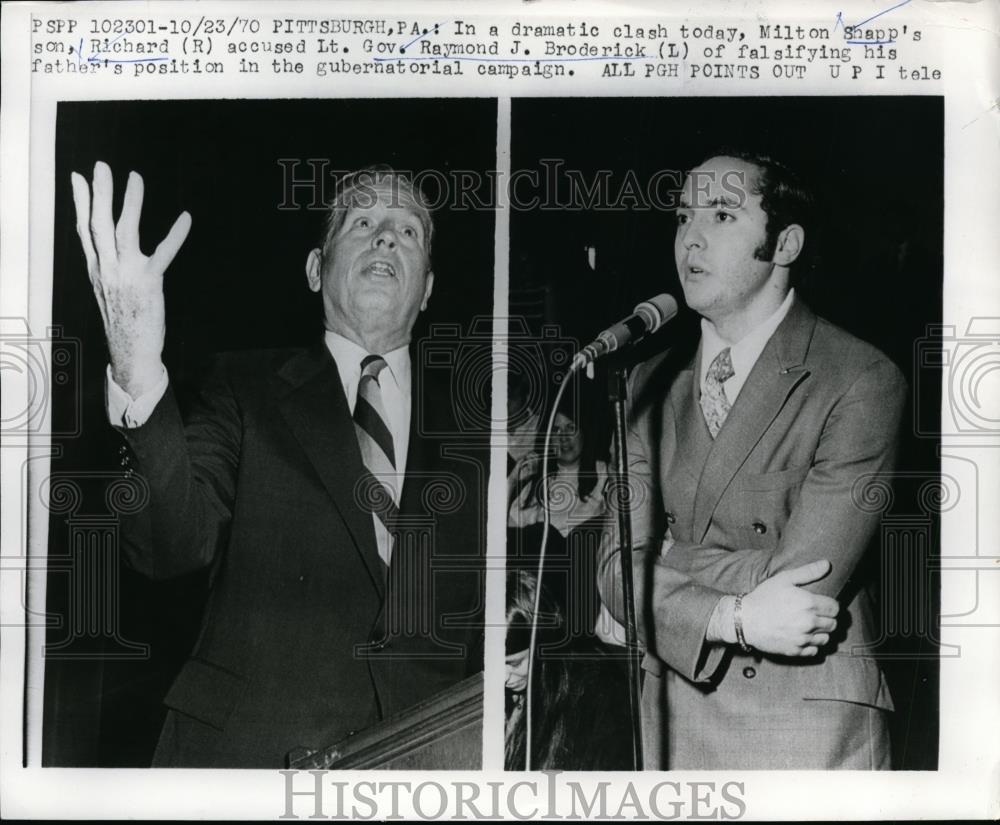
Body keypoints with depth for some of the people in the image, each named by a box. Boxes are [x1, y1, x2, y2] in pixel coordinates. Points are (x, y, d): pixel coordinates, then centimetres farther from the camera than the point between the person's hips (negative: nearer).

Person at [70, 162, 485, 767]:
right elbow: (172, 544, -11)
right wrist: (140, 375, -24)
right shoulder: (249, 390, 6)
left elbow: (484, 626, 14)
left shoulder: (462, 429, 11)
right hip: (242, 756, -2)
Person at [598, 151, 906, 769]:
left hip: (812, 724, -4)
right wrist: (732, 618, -18)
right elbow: (618, 570, -2)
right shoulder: (653, 385, 6)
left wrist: (663, 565, -7)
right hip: (673, 716, 4)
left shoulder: (863, 382, -11)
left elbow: (802, 581, -18)